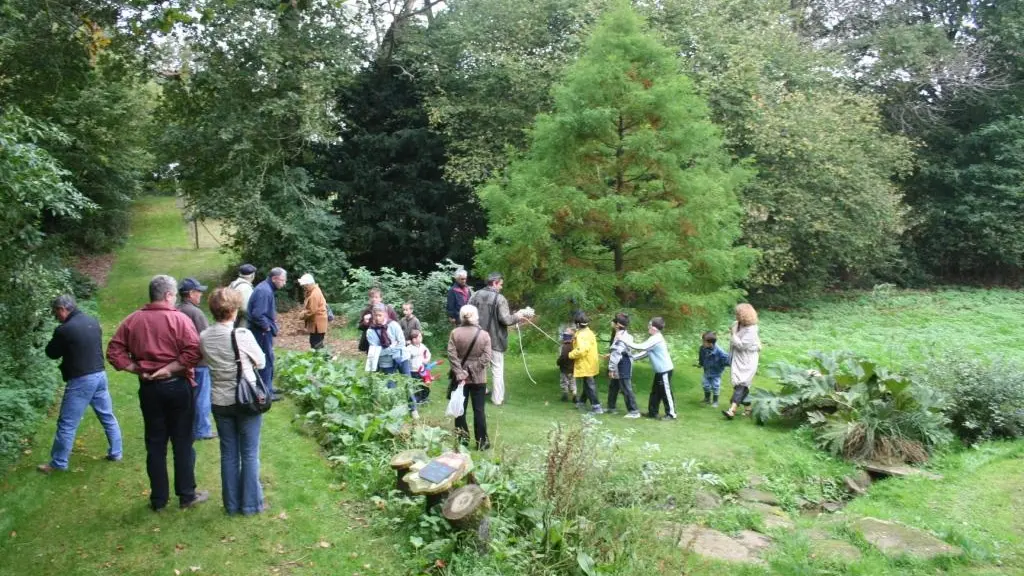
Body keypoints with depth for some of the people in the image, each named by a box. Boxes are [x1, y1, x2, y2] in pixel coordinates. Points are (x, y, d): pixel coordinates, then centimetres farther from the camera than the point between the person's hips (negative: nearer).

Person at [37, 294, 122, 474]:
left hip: (80, 380, -7)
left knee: (67, 424, 3)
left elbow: (52, 353, -1)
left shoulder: (64, 329, -16)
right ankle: (115, 453, 24)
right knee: (108, 417, 16)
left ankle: (58, 463, 12)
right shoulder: (93, 321, 5)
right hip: (100, 375, 7)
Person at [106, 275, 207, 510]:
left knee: (155, 443, 12)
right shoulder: (180, 319, -11)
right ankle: (187, 495, 16)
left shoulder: (132, 320, 2)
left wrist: (136, 369, -2)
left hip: (148, 388, 4)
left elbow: (114, 352, 0)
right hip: (177, 386, -3)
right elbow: (194, 353, -22)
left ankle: (158, 498, 19)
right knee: (182, 442, 8)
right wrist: (170, 368, -14)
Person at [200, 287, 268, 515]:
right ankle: (251, 504, 17)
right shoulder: (243, 335, -18)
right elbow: (261, 362, -4)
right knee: (250, 454, 9)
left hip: (220, 402, 4)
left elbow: (207, 362, 8)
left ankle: (231, 504, 24)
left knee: (228, 454, 15)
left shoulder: (204, 338, -6)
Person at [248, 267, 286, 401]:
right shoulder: (264, 291, -21)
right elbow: (258, 315, -28)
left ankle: (268, 388, 29)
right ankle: (266, 392, 3)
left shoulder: (267, 289, 12)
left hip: (264, 331, 11)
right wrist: (267, 327, -16)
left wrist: (271, 325, 12)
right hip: (262, 332, -11)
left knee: (268, 360, 18)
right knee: (266, 360, -4)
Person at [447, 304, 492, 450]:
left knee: (460, 409, 11)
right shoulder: (484, 334, -8)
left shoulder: (455, 333, -5)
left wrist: (460, 374, -13)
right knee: (479, 410, 5)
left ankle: (462, 440, 15)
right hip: (478, 378, -1)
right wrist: (472, 371, -10)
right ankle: (481, 442, 9)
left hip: (460, 377, 1)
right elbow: (486, 358, -13)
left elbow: (452, 355, -12)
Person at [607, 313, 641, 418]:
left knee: (626, 389, -4)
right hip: (620, 367, 11)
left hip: (622, 367, -11)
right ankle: (611, 407, 31)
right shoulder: (622, 334, 10)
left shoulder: (620, 337, -23)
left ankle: (634, 411, 2)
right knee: (613, 387, 20)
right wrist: (610, 354, 29)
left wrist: (611, 368, -23)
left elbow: (616, 354, -25)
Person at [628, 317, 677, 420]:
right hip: (660, 370, 10)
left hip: (664, 370, -10)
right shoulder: (656, 338, 11)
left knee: (666, 392, -1)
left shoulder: (655, 339, -21)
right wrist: (633, 358, 11)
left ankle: (671, 414, 7)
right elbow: (646, 352, 15)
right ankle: (652, 412, 23)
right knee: (655, 392, 15)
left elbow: (641, 347, -28)